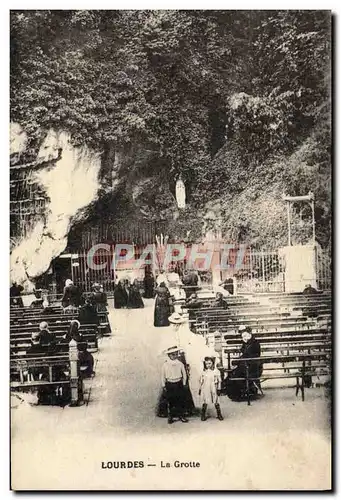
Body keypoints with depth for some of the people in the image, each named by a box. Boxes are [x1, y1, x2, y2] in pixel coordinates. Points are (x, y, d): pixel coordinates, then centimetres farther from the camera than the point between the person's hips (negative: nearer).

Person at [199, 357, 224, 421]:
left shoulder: (216, 371, -4)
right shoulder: (203, 372, 3)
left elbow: (219, 381, -1)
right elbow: (201, 381, 10)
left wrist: (218, 389, -3)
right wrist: (200, 389, 10)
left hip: (213, 390, -2)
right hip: (205, 390, 2)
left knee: (216, 403, 5)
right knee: (204, 403, 5)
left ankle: (219, 415, 18)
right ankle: (203, 415, 15)